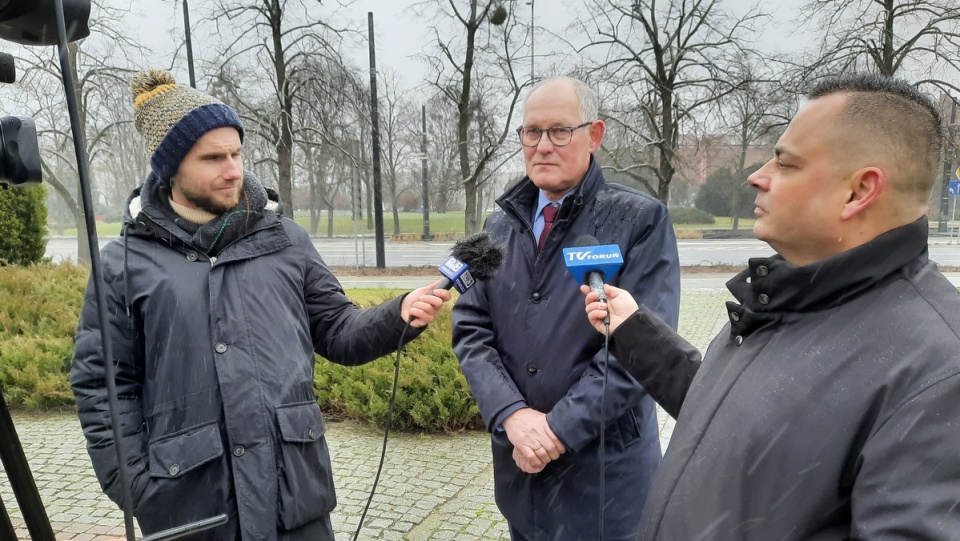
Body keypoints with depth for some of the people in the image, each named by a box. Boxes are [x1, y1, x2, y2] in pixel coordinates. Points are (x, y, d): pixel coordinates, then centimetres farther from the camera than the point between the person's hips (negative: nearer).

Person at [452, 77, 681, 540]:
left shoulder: (641, 219, -8)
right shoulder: (499, 226, 6)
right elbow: (471, 329, 1)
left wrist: (560, 427, -16)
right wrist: (512, 415, -13)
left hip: (605, 469, -4)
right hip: (519, 461, 4)